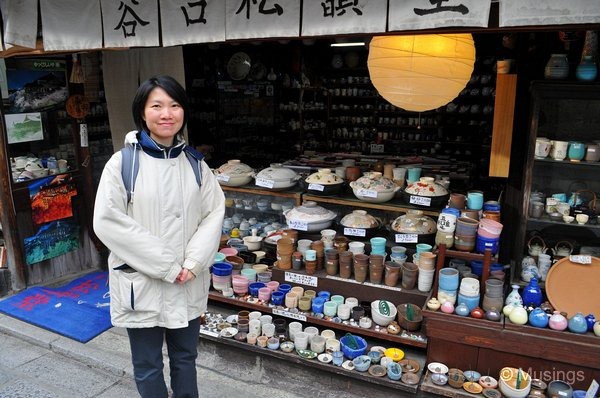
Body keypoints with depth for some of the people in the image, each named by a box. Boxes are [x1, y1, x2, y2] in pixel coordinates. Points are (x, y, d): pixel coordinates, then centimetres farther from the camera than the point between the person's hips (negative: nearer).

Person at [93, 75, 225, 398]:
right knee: (147, 367, 14)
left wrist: (193, 263, -13)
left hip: (188, 284, 3)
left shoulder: (194, 162, 2)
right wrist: (165, 265, -16)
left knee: (185, 358, 20)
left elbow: (214, 211, 0)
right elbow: (107, 221, -15)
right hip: (140, 284, -3)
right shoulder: (123, 162, -9)